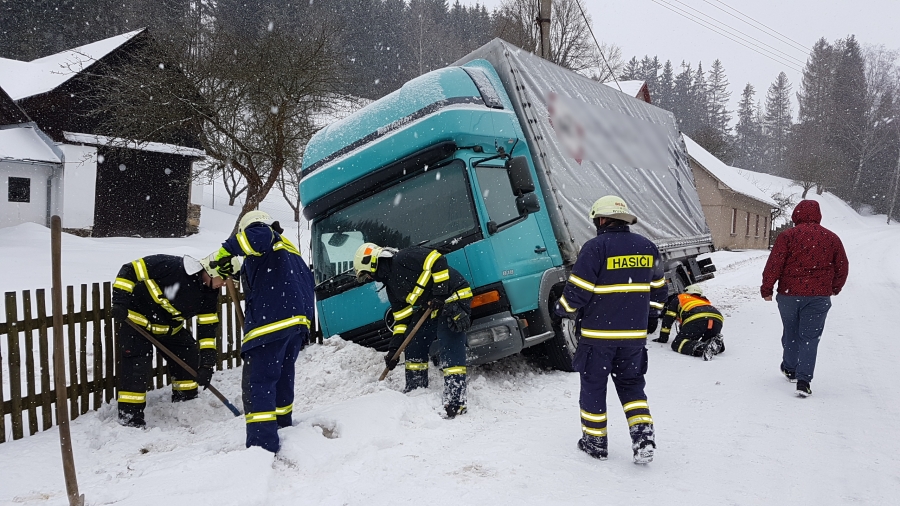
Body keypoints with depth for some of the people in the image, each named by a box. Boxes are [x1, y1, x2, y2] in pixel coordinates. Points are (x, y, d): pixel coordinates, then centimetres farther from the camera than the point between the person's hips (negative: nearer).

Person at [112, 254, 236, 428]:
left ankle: (185, 401, 24)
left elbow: (207, 328, -8)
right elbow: (130, 270, -25)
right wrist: (120, 301, -30)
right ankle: (129, 415, -2)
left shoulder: (209, 293, -10)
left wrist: (207, 364, -14)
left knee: (189, 356, 7)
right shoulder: (171, 265, -31)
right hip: (135, 317, -7)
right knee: (137, 364, -13)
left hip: (169, 325, 7)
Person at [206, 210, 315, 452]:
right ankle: (282, 427, 34)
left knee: (257, 382, -8)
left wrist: (223, 253, -14)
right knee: (281, 378, 22)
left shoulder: (264, 236, 5)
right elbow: (308, 282, 29)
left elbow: (258, 237, -22)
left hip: (270, 323, -9)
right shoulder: (290, 250, 31)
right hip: (298, 321, 9)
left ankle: (264, 444, -13)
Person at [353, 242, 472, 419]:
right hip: (433, 310, 10)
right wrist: (394, 348, 10)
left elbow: (437, 261, -21)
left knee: (451, 353, -14)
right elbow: (402, 319, 17)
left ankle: (456, 402, -12)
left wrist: (440, 293, -23)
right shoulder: (392, 287, 16)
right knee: (414, 347, 13)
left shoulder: (403, 259, -13)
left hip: (454, 298, -10)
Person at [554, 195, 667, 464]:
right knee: (631, 383, 19)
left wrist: (563, 309, 4)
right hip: (634, 333, 5)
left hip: (597, 333, -5)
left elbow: (577, 290, -15)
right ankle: (644, 439, 9)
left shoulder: (596, 247, -15)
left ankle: (595, 442, 20)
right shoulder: (647, 247, 4)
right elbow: (657, 289, 14)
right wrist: (651, 316, 29)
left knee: (593, 384, 10)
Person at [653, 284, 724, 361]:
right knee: (707, 341, 28)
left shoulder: (676, 299, 32)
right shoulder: (703, 299, 46)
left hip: (697, 318, -5)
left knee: (677, 344, -5)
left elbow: (667, 319, 27)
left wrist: (663, 338, 33)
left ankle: (701, 348, -33)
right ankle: (716, 342, -8)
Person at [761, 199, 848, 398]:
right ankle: (803, 380, -7)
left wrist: (766, 289, -2)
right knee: (809, 338, 2)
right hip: (819, 297, 1)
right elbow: (842, 268, 12)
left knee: (790, 333, 17)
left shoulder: (787, 236, -7)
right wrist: (834, 289, 27)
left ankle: (790, 369, 34)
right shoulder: (832, 238, 4)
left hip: (789, 295, -1)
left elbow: (774, 265, -11)